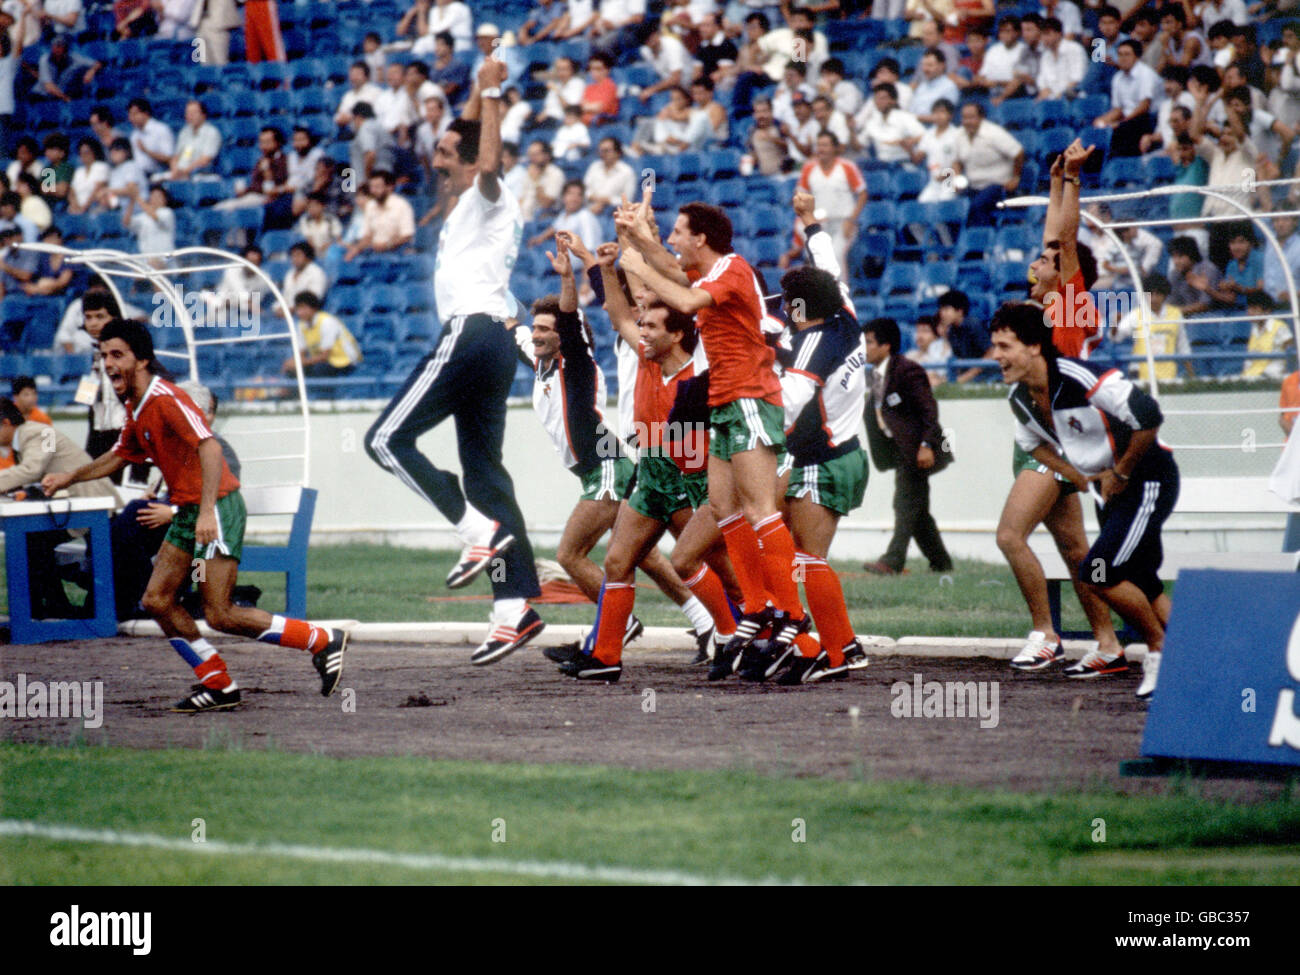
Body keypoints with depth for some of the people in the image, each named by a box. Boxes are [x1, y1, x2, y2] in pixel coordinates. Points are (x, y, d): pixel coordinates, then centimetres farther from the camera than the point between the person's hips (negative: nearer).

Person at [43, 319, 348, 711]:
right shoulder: (136, 408, 12)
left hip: (217, 509, -10)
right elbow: (118, 456, 31)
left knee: (220, 615, -12)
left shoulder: (166, 399, -18)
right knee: (157, 601, 5)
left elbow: (209, 448, -29)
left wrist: (207, 511, -36)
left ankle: (323, 640, -1)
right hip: (187, 513, 10)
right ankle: (218, 686, 11)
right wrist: (69, 478, 29)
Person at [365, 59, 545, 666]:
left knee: (388, 439, -7)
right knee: (482, 466, 7)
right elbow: (468, 141, 38)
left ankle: (480, 531, -14)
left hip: (471, 334, -10)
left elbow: (489, 164, -29)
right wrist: (479, 92, 32)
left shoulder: (486, 200, -5)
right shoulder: (476, 205, 21)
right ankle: (516, 605, 0)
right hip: (492, 341, 10)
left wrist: (490, 97, -22)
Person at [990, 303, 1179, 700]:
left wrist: (1120, 474, -18)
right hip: (1109, 486, 9)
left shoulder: (1083, 379, -28)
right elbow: (1033, 441, 20)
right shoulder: (1020, 397, -2)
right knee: (1142, 585, 12)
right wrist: (1078, 477, 6)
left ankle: (1162, 649, 0)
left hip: (1149, 478, -9)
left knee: (1096, 574, -18)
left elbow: (1148, 417, -28)